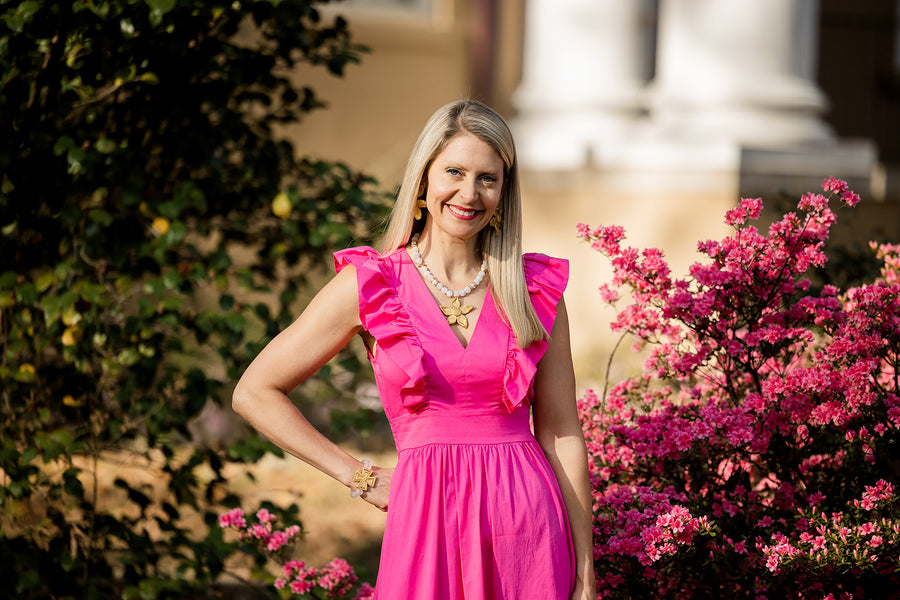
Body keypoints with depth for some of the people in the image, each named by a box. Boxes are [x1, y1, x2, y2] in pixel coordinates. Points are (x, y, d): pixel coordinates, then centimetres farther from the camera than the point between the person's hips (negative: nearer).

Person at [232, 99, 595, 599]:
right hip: (428, 521, -2)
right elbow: (255, 393, 4)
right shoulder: (370, 286, -1)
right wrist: (361, 479, 2)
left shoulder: (538, 292, 5)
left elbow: (562, 436, 7)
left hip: (527, 523, 2)